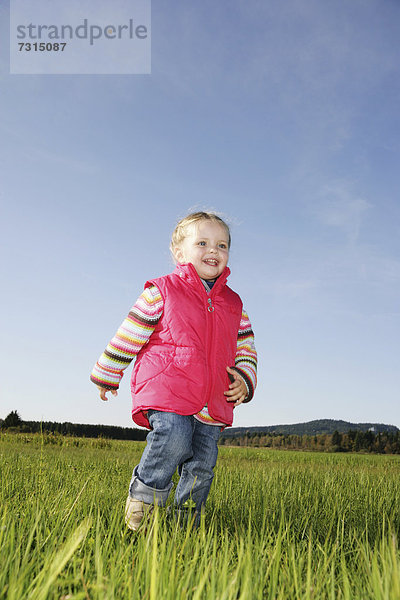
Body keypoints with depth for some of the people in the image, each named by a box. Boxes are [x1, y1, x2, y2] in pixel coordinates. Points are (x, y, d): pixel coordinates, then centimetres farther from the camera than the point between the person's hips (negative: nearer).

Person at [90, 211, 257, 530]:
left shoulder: (233, 304, 15)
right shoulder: (162, 292, 1)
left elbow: (246, 347, 21)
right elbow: (128, 336, 5)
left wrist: (244, 379, 2)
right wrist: (107, 376, 10)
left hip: (213, 401, 5)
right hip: (166, 392, -5)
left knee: (203, 463, 5)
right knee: (174, 437, -27)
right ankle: (142, 494, -2)